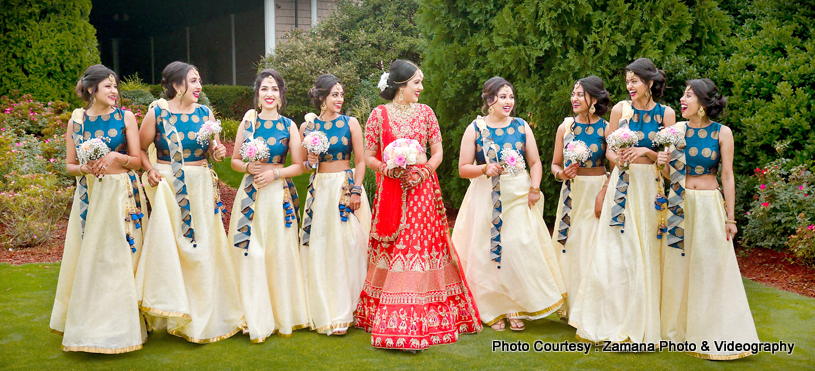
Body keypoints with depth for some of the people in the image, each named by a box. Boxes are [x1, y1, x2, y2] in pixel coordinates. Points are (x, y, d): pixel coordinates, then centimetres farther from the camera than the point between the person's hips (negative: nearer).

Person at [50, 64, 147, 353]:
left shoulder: (126, 117, 1)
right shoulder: (76, 120, 6)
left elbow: (137, 160, 2)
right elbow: (69, 165, 9)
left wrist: (116, 157, -16)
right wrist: (85, 168, -12)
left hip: (122, 194, -2)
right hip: (89, 195, 2)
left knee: (120, 257, -1)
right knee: (89, 257, 4)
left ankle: (119, 325, 10)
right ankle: (89, 326, 17)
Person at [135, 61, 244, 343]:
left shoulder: (205, 112, 6)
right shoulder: (157, 112, -3)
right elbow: (141, 148, 3)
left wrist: (216, 152, -9)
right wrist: (150, 169, -13)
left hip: (201, 187, 3)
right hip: (168, 187, -3)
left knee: (203, 248, 5)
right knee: (169, 244, -3)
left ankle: (204, 314, 18)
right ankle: (174, 313, 12)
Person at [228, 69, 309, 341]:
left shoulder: (289, 126, 4)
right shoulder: (248, 121, 7)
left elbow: (298, 166, 2)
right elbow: (234, 160, 10)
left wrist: (275, 172, -12)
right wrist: (248, 167, -9)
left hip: (279, 195, -1)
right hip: (251, 193, 1)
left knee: (279, 253, 2)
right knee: (251, 254, -1)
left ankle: (283, 317, 17)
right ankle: (257, 321, 9)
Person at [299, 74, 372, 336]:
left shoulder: (350, 123, 1)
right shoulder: (307, 126, 5)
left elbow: (361, 160, 0)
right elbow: (301, 164, 13)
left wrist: (356, 191, -11)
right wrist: (310, 163, -9)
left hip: (346, 187, -2)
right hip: (319, 189, 2)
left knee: (346, 247, -3)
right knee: (319, 248, 2)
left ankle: (343, 311, 6)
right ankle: (323, 312, 13)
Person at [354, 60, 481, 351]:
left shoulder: (425, 112, 8)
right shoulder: (379, 114, 2)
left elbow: (437, 152, 9)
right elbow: (368, 157, 3)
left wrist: (424, 172, -9)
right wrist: (389, 169, -14)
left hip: (422, 188, 2)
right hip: (390, 190, -1)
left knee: (422, 246, -2)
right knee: (391, 251, -1)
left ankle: (422, 320, 6)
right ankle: (388, 316, 9)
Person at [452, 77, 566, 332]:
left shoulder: (521, 126, 7)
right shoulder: (475, 129, 0)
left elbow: (535, 162, 9)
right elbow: (463, 169, 0)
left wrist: (534, 189, -7)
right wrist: (485, 169, -18)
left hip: (519, 196, 1)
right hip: (487, 197, -1)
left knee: (520, 248, -6)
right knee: (489, 251, -1)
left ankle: (516, 309, 8)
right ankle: (494, 310, 13)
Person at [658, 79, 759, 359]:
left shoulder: (722, 133, -4)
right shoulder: (678, 129, 3)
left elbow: (727, 176, -3)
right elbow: (670, 174, 8)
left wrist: (730, 217, -4)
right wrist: (664, 163, -15)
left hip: (709, 204, -3)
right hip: (679, 204, 3)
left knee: (710, 268, 2)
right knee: (678, 266, 7)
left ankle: (712, 336, 13)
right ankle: (677, 329, 21)